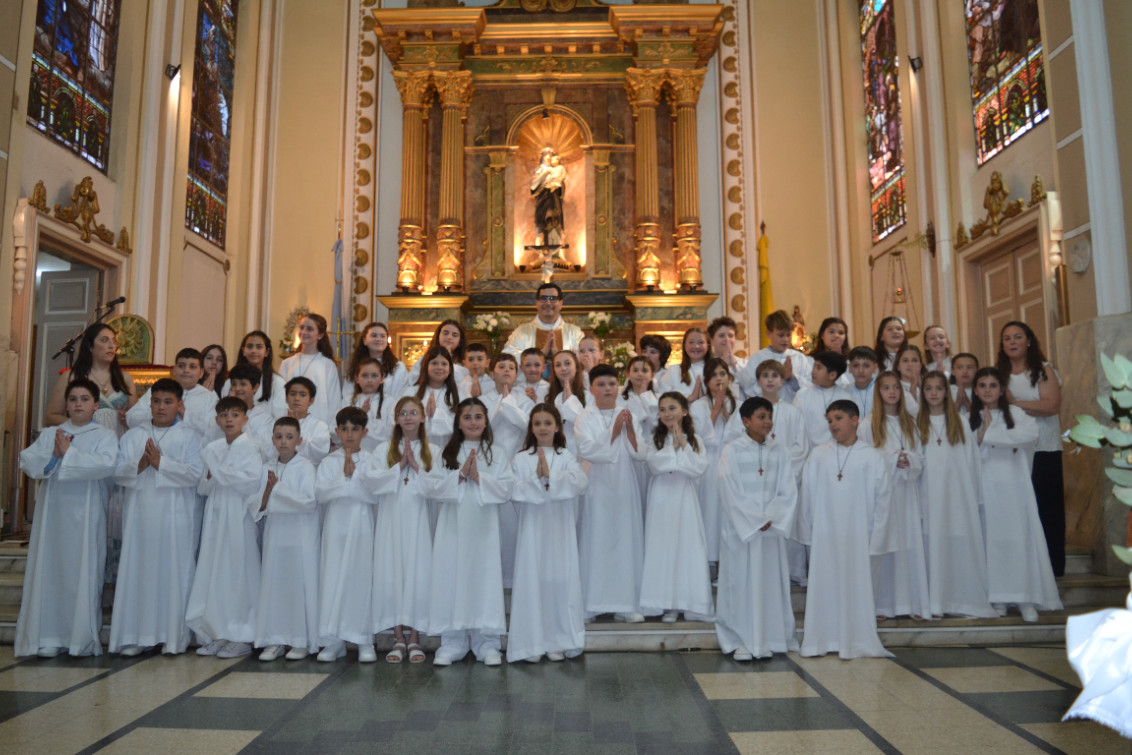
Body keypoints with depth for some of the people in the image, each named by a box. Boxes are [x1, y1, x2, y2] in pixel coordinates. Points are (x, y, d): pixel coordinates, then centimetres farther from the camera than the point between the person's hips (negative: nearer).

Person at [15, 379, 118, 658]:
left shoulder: (105, 436, 2)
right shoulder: (49, 434, 14)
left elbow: (107, 464, -16)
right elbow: (26, 461, 2)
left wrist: (69, 453, -13)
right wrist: (53, 454, -13)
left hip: (85, 516, -3)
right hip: (52, 512, 3)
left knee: (83, 573, -2)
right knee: (48, 570, 4)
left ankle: (82, 639, 6)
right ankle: (47, 638, 11)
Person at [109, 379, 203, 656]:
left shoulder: (188, 437, 3)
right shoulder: (132, 436, 13)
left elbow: (194, 474, -8)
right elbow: (118, 472, 5)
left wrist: (161, 462, -13)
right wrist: (139, 465, -12)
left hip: (174, 517, -3)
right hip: (140, 515, 3)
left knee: (174, 573, -1)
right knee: (137, 572, 3)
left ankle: (173, 636, 7)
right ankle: (135, 635, 11)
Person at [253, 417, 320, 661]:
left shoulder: (305, 466, -6)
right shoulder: (267, 467, 8)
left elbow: (309, 501, -16)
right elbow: (257, 503, 8)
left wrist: (278, 489, -14)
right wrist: (263, 500, -14)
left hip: (300, 536, -4)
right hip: (275, 533, 4)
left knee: (300, 584, 0)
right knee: (273, 584, 6)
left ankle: (302, 641, 11)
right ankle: (274, 640, 16)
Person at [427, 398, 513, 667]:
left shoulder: (497, 455, 6)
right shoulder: (446, 454, 8)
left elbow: (505, 491, -3)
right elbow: (433, 488, -3)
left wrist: (479, 477, -15)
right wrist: (460, 474, -14)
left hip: (483, 528, -1)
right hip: (452, 528, 1)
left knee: (485, 579, 1)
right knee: (451, 580, 3)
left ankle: (487, 643, 11)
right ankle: (452, 643, 14)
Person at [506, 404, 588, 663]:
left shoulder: (566, 457, 5)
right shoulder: (521, 459, 4)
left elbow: (579, 482, -12)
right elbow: (514, 491, -7)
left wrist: (549, 477, -20)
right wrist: (537, 481, -19)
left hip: (560, 529, 1)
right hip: (532, 528, 0)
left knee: (561, 579, 2)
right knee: (532, 580, -1)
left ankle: (559, 641, 14)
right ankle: (532, 642, 9)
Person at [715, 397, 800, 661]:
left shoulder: (780, 452, 6)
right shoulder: (732, 451, -4)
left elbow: (788, 491, 2)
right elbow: (730, 493, -8)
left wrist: (771, 519, -11)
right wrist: (754, 522, -12)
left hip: (773, 528, 3)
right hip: (740, 528, -3)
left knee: (770, 582, 7)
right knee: (740, 582, 0)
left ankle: (767, 639, 18)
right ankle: (738, 641, 10)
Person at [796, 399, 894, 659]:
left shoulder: (872, 457, 0)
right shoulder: (818, 456, 3)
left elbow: (882, 499, 1)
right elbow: (806, 496, 5)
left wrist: (876, 538, -3)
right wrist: (806, 532, 2)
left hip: (857, 537, -1)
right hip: (823, 537, 1)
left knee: (856, 587, 2)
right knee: (822, 587, 5)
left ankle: (856, 642, 15)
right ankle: (820, 641, 15)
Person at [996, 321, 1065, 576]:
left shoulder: (1044, 370, 1)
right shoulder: (999, 372, 12)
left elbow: (1052, 405, -12)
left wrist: (1014, 402, -13)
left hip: (1043, 451, -3)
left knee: (1046, 508, -1)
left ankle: (1051, 566, 9)